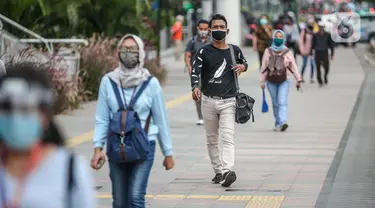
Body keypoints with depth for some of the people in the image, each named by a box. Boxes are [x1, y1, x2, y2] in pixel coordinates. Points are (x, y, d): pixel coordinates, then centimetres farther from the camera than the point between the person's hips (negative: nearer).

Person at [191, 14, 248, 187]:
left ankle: (228, 171, -29)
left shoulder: (234, 50, 7)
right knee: (212, 140, 9)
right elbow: (195, 71, -14)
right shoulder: (204, 52, 0)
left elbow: (243, 63, 27)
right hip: (209, 101, 1)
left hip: (228, 101, -1)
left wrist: (243, 67, 1)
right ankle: (218, 171, 21)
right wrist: (195, 87, -34)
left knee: (228, 138, -15)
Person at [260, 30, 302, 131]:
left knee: (282, 102, -14)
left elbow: (293, 66, 5)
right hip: (271, 81, 2)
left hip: (284, 81, -2)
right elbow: (264, 67, 9)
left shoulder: (287, 52, 3)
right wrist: (262, 81, 8)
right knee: (275, 103, 8)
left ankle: (283, 122, -25)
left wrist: (298, 79, 2)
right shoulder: (268, 51, 7)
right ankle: (277, 123, 17)